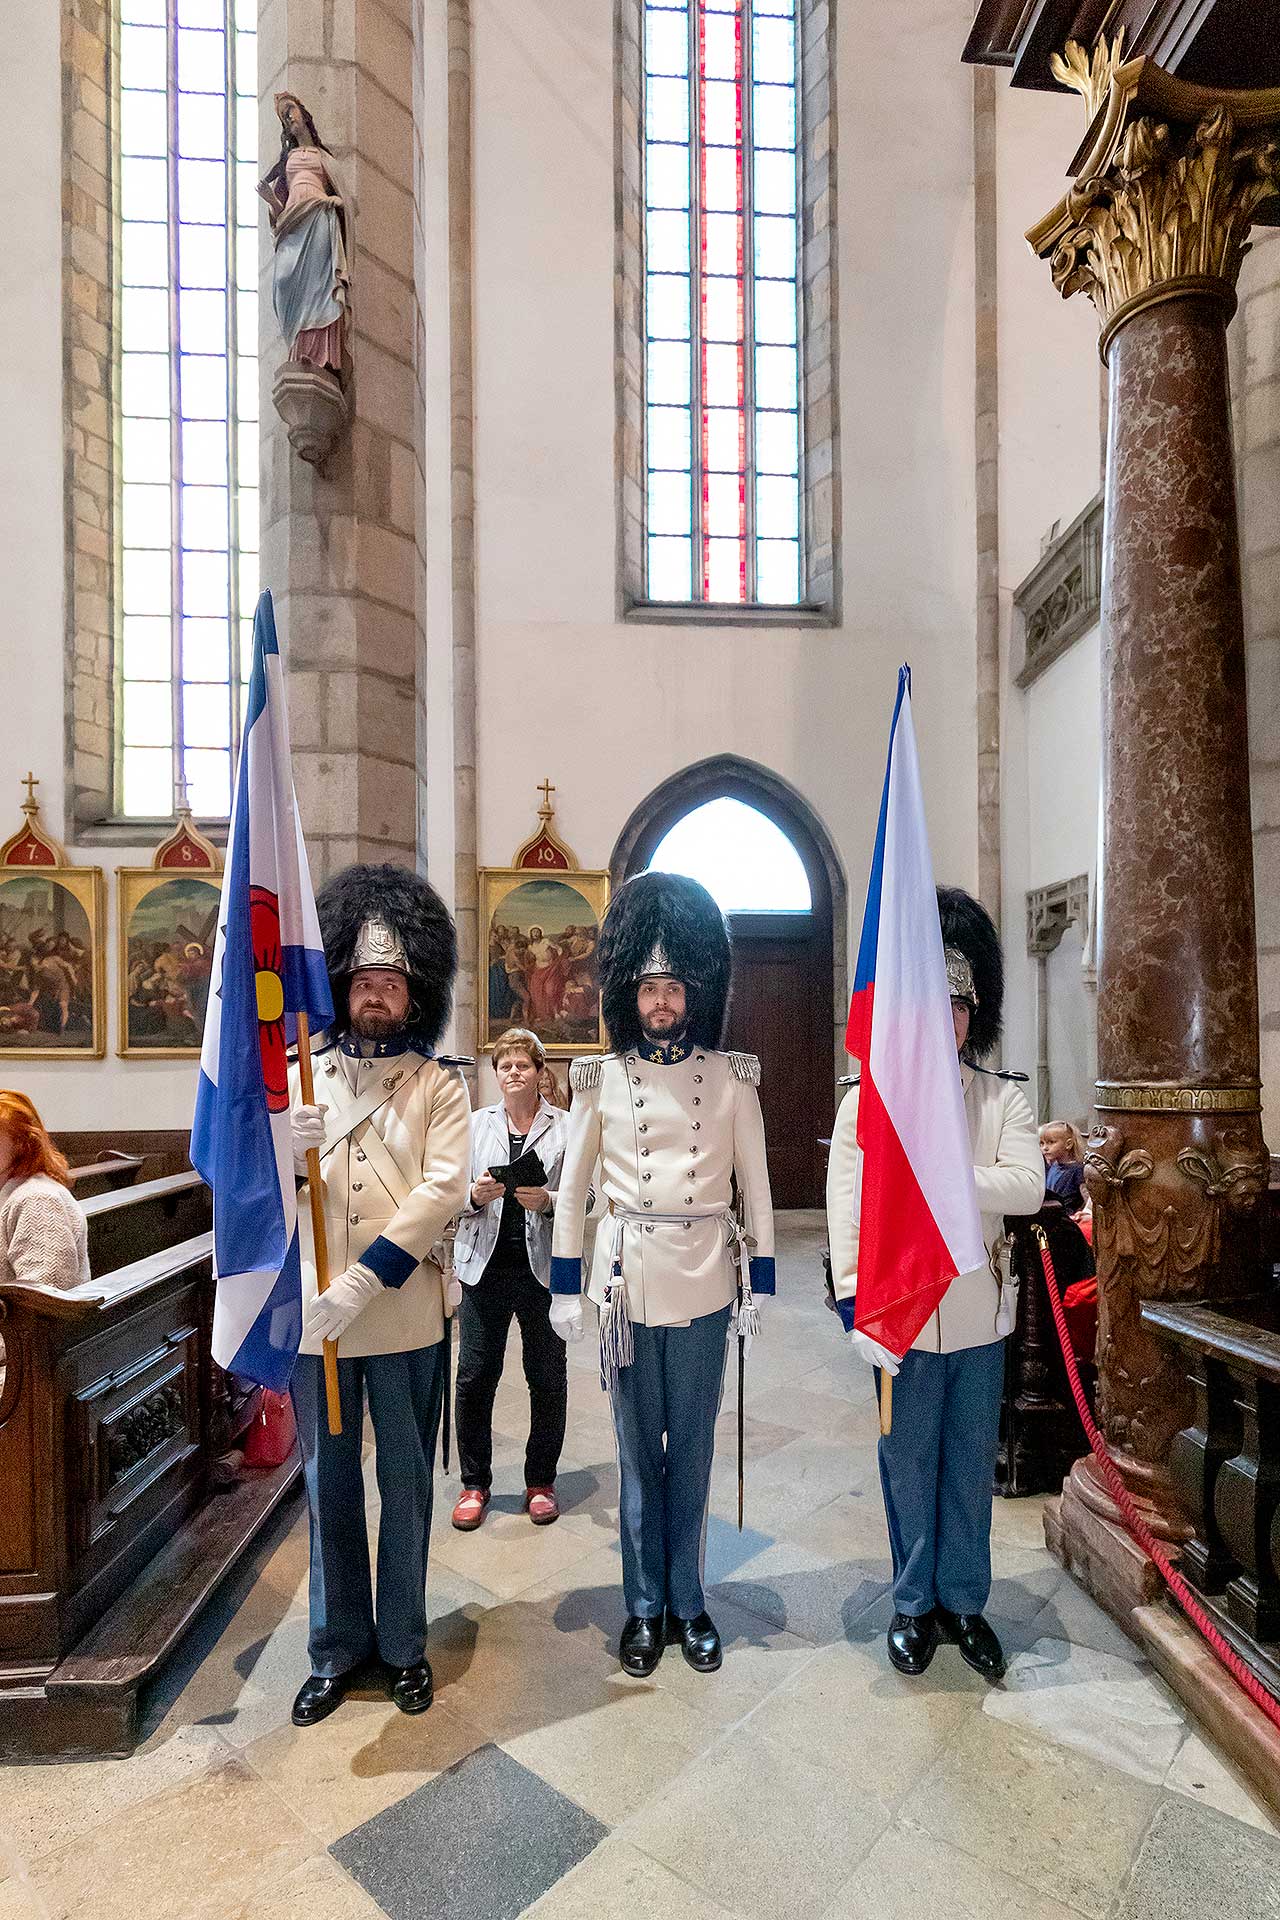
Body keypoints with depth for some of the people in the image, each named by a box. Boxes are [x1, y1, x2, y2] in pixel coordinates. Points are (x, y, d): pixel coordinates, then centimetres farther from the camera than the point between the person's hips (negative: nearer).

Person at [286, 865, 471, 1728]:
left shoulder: (440, 1084, -2)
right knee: (330, 1485, 14)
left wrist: (362, 1282, -21)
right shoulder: (300, 1077, 6)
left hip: (408, 1316, -2)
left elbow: (444, 1189, -13)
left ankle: (405, 1643, 31)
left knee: (406, 1486, 12)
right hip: (315, 1315, 2)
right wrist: (287, 1149, -18)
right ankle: (339, 1648, 33)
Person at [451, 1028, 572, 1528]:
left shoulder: (566, 1127, 0)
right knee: (474, 1378, 6)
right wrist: (474, 1195, -15)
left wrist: (548, 1201, -20)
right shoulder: (475, 1124, 7)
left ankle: (541, 1482, 28)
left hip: (545, 1267, -1)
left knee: (547, 1379, 10)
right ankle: (474, 1483, 25)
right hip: (486, 1266, 1)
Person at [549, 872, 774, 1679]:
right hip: (630, 1280, 0)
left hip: (705, 1281, 0)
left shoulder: (732, 1076, -1)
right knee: (640, 1453, 12)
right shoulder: (601, 1078, -1)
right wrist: (566, 1285, 1)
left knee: (693, 1449, 12)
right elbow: (573, 1187, 3)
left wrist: (760, 1279, 1)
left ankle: (688, 1604, 29)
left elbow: (756, 1184, 3)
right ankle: (646, 1608, 28)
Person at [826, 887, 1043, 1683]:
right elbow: (846, 1213, -9)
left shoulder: (1004, 1100, 1)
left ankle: (965, 1601, 34)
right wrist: (857, 1310, -14)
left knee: (972, 1464, 16)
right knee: (910, 1464, 13)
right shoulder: (866, 1102, -6)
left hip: (981, 1314, 2)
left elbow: (1027, 1187, -15)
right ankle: (915, 1603, 31)